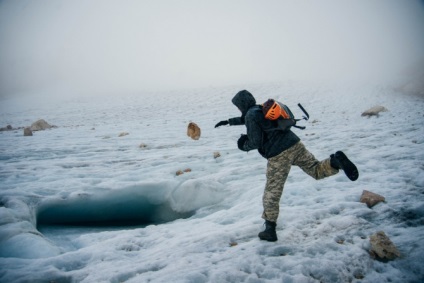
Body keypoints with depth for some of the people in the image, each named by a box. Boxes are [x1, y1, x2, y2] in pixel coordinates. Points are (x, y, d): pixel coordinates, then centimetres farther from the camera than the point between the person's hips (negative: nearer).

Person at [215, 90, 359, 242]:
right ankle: (336, 160, -21)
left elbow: (255, 142, -9)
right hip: (295, 144, 7)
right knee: (317, 170, 11)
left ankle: (270, 230, 8)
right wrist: (228, 121, 54)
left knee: (272, 193, 2)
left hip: (279, 155, -7)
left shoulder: (251, 115, -4)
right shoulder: (262, 109, 22)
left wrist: (244, 146, 11)